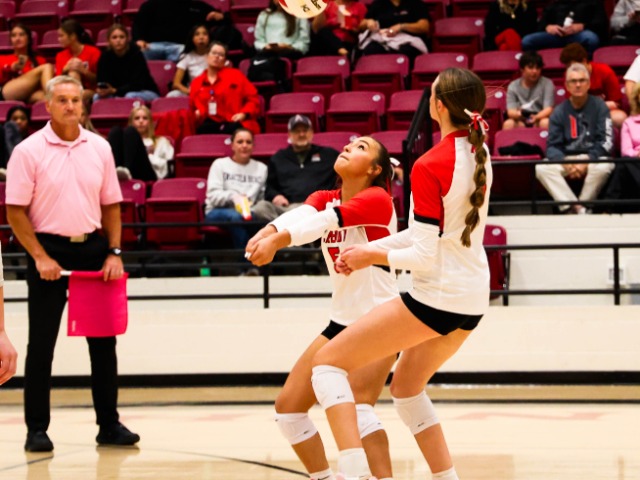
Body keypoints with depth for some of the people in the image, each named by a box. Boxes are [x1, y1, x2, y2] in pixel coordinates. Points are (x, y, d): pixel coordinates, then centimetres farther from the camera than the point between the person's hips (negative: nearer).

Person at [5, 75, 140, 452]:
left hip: (93, 248, 4)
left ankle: (109, 424, 14)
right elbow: (16, 211, -6)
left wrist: (114, 252, 1)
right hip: (49, 252, -3)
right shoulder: (29, 151, -6)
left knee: (104, 340, 6)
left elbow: (111, 204, 11)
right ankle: (37, 429, 7)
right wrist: (40, 257, -13)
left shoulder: (100, 148, 6)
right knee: (41, 344, -1)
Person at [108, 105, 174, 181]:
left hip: (146, 175, -2)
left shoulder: (161, 142, 32)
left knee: (130, 132, -18)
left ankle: (126, 171, -47)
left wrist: (148, 156, 3)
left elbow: (168, 167, 15)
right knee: (116, 131, -13)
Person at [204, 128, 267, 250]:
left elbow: (264, 198, 8)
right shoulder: (220, 164, 14)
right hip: (218, 212, -1)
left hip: (249, 211, 1)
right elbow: (213, 195, 0)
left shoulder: (261, 168, 19)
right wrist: (232, 196, -20)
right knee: (236, 216, -39)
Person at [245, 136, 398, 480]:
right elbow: (300, 216, -17)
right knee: (288, 406, 5)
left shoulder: (378, 200, -12)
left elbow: (326, 221, -29)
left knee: (357, 404, -27)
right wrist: (267, 232, -39)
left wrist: (277, 240, -43)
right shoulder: (325, 199, 6)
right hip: (341, 321, 8)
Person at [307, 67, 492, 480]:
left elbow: (424, 257, -19)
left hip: (436, 298, -8)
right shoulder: (479, 152, 6)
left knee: (329, 362, 1)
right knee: (406, 388, 27)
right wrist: (372, 248, 12)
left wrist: (374, 255, -2)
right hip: (474, 297, 8)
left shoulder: (429, 167, -19)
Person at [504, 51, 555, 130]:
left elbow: (548, 109, -10)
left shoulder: (547, 84, -1)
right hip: (521, 121, 1)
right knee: (508, 124, -30)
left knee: (546, 122, -34)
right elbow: (510, 112, -6)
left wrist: (536, 117, -33)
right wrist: (519, 114, -32)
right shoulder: (513, 86, 3)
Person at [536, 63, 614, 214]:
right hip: (566, 158, 2)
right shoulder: (560, 111, 6)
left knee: (604, 166, -36)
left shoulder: (599, 106, 1)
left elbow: (606, 141, -6)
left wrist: (587, 161, -20)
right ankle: (576, 208, -33)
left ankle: (583, 205, -19)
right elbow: (552, 145, 2)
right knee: (542, 168, -26)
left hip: (593, 158, -2)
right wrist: (565, 163, -19)